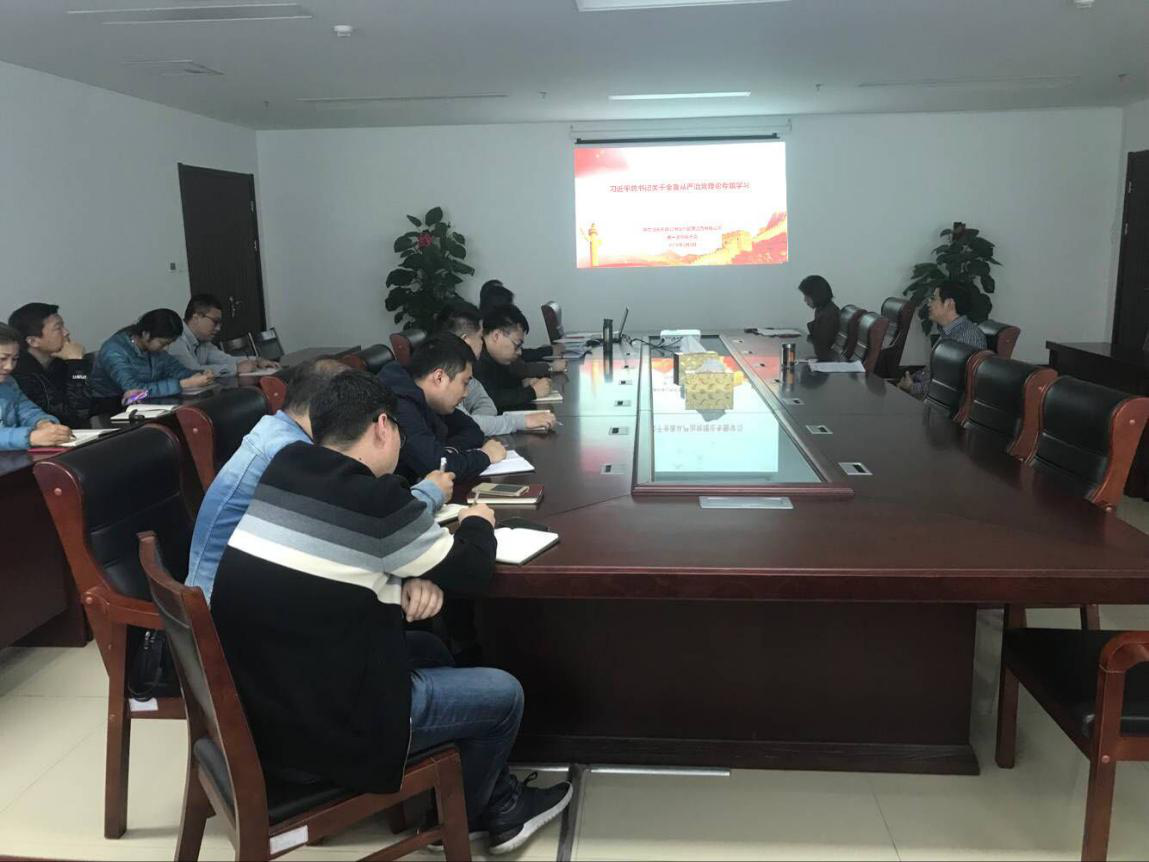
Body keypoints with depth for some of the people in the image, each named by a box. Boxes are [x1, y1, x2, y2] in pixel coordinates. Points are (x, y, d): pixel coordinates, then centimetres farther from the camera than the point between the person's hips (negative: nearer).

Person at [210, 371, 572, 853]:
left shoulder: (286, 471, 1)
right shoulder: (371, 498, -21)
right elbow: (472, 573, -8)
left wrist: (408, 580, -2)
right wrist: (477, 523, 12)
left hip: (253, 702, 8)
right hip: (317, 726, -8)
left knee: (425, 649, 25)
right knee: (504, 695, 8)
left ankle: (500, 802, 36)